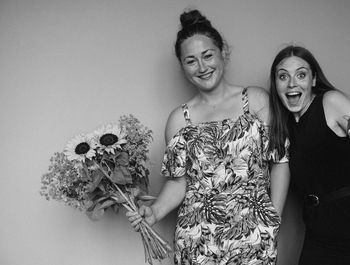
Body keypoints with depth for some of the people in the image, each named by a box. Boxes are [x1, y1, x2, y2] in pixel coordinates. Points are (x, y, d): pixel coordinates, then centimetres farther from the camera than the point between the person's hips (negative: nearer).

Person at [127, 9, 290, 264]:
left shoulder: (256, 100, 1)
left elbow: (280, 161, 0)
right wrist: (155, 211, -15)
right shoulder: (179, 119, 3)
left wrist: (274, 218, -5)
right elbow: (179, 181, 2)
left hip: (255, 235, 0)